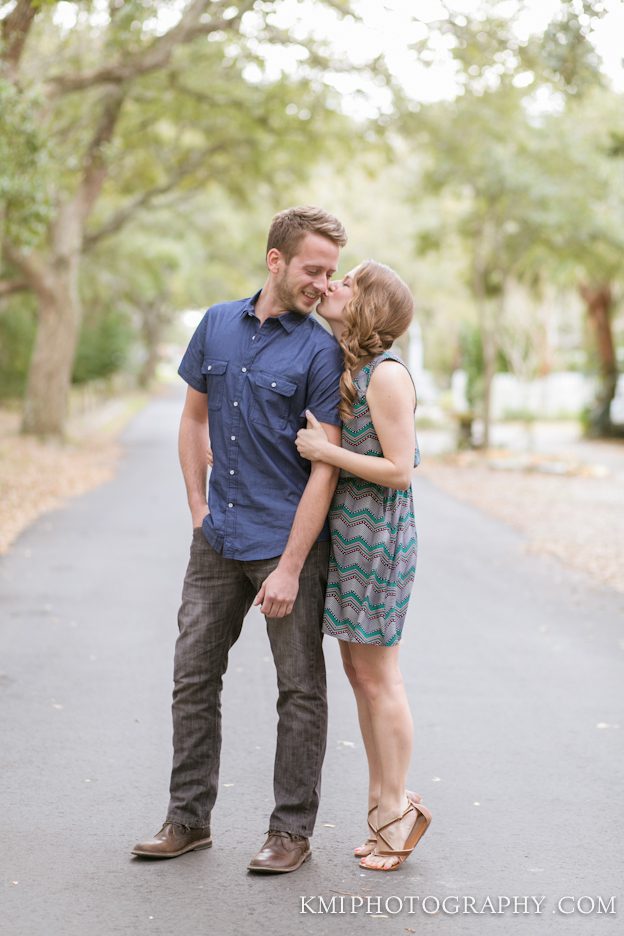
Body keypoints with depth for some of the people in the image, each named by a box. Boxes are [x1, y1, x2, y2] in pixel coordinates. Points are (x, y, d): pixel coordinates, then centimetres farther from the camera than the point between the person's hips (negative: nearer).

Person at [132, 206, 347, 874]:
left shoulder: (320, 351, -9)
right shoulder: (218, 325, 6)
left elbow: (324, 467, -13)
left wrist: (289, 569, -17)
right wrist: (199, 508, 6)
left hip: (288, 542, -5)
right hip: (217, 541, 5)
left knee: (299, 690, 4)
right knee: (193, 676, 10)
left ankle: (292, 830, 16)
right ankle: (188, 819, 23)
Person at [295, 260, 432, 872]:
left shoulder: (386, 375, -16)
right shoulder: (338, 367, 11)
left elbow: (399, 470, -18)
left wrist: (325, 451, -18)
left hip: (377, 536, -9)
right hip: (343, 532, 9)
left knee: (377, 676, -1)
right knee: (358, 671, 12)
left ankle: (397, 809, 11)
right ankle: (383, 804, 22)